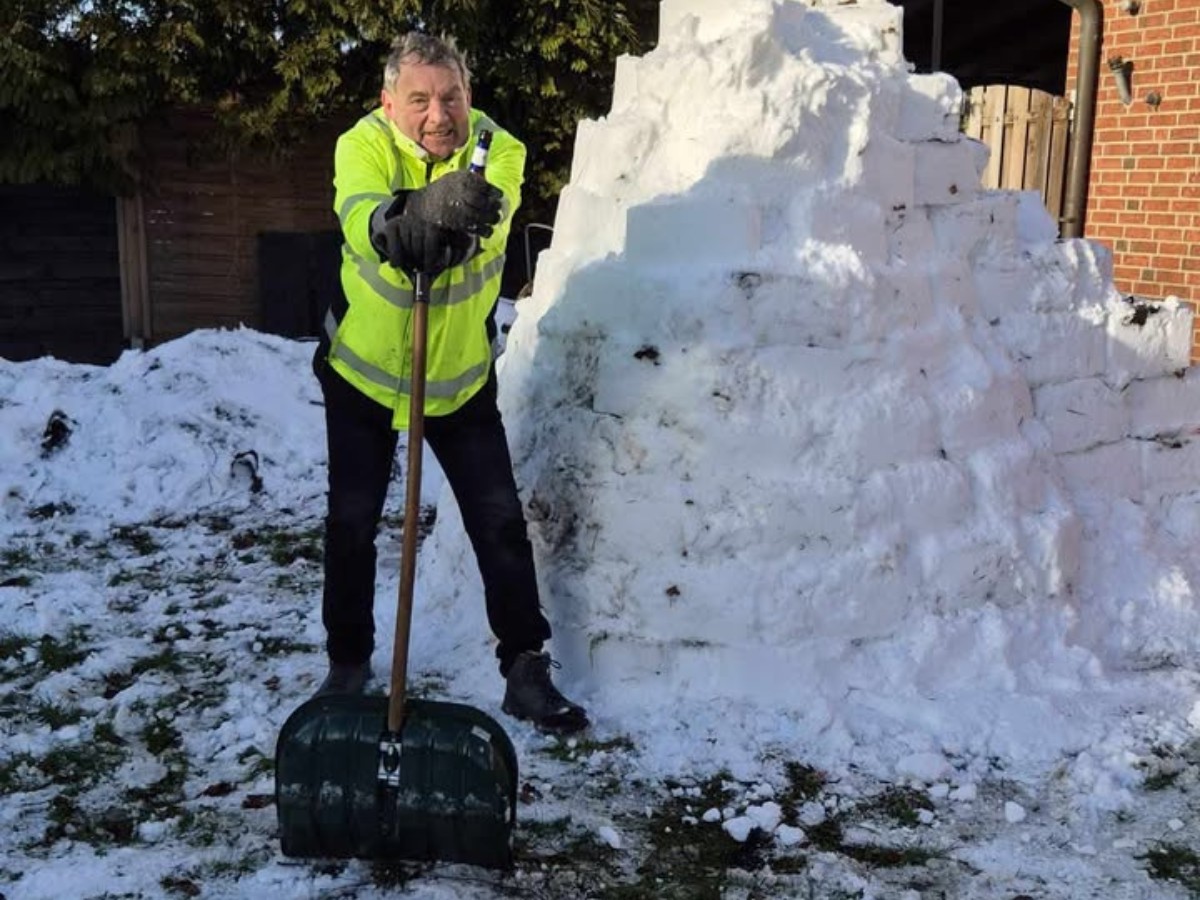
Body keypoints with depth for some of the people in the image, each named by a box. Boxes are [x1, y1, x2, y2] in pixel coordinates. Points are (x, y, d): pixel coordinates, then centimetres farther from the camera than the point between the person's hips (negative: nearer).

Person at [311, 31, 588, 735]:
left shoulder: (498, 150, -18)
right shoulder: (364, 144, -20)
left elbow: (489, 217, -39)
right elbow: (362, 219, -42)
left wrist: (455, 218, -64)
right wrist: (426, 211, -65)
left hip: (463, 376, 0)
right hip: (362, 371, 0)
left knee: (501, 521, -1)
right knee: (351, 524, 7)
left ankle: (527, 673, 12)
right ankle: (348, 666, 26)